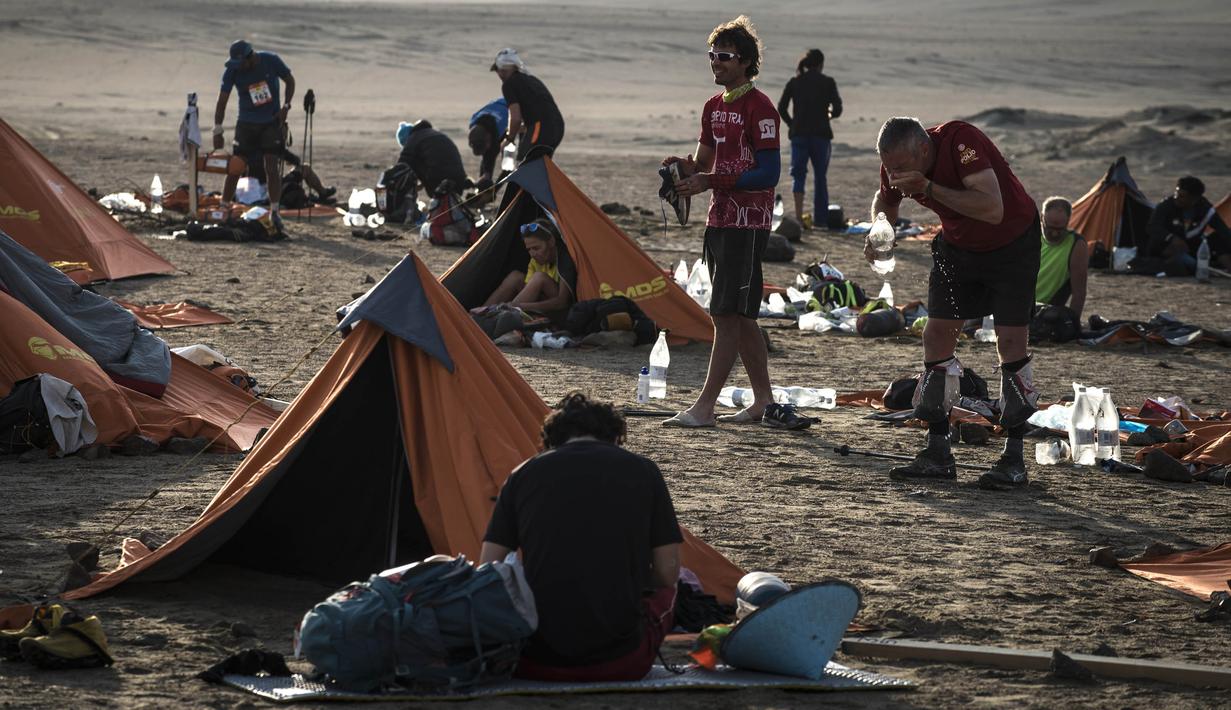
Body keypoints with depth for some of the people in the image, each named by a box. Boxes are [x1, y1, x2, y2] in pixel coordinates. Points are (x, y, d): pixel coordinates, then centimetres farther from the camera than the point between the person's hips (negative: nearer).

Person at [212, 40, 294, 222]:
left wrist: (285, 107, -9)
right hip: (246, 123, 1)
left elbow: (290, 81, 3)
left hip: (272, 122, -1)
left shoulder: (271, 61, -14)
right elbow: (222, 101, -11)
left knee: (271, 168, -11)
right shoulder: (232, 71, -12)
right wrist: (218, 132, -18)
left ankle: (274, 212, -6)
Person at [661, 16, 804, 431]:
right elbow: (704, 163, 19)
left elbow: (769, 174, -17)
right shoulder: (714, 106, 15)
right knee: (741, 316, 12)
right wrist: (685, 168, -5)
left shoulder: (759, 108, -12)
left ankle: (705, 407, -11)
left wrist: (710, 182, -22)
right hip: (720, 219, 9)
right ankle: (764, 402, 18)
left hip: (747, 222, -9)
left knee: (727, 314, -10)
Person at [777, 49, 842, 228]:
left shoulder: (794, 82, 3)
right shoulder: (827, 82, -3)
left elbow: (781, 108, -2)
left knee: (798, 174, 1)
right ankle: (821, 218, 16)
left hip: (799, 134, 1)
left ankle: (798, 215, -17)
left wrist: (792, 124, 10)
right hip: (821, 134, -1)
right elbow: (837, 109, -6)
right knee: (820, 176, 11)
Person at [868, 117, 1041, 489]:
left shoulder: (960, 141, -34)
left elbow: (993, 209, -43)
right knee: (936, 336, -2)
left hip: (1012, 244, -6)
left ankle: (1014, 458, -5)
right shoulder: (897, 164, -15)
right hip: (958, 246, 6)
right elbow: (884, 200, 10)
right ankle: (937, 455, 4)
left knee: (1010, 342, -12)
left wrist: (929, 188, -44)